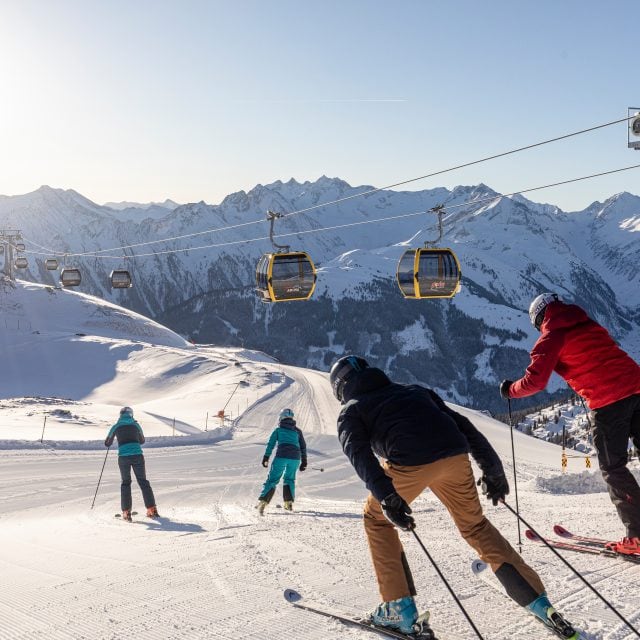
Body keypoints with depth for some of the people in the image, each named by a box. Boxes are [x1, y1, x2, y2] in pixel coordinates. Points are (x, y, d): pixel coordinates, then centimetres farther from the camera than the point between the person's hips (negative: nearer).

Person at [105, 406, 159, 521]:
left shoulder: (116, 427, 6)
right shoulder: (136, 425, 10)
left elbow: (107, 444, 16)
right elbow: (142, 441, 23)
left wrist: (112, 435, 35)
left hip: (123, 457, -1)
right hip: (137, 456, 1)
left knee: (126, 483, 14)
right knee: (143, 482, 13)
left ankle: (126, 512, 6)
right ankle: (152, 510, 12)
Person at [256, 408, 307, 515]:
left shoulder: (278, 429, 13)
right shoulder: (297, 430, 20)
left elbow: (271, 444, 6)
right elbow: (303, 447, 21)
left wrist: (266, 458, 6)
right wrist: (304, 461, 25)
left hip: (281, 456, -3)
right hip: (295, 457, 3)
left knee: (272, 479, -3)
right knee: (289, 479, 23)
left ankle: (263, 501, -19)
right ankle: (289, 503, 13)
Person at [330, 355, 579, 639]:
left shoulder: (351, 411, 22)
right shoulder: (413, 390, 35)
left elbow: (360, 454, 0)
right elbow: (463, 424, 26)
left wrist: (386, 497, -13)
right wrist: (493, 469, 25)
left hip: (410, 462, -4)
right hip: (455, 455, 4)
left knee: (376, 519, 23)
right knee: (475, 525, 24)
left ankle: (399, 608, 17)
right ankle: (540, 604, 21)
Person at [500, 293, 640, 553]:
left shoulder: (551, 337, 0)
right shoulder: (589, 325, 19)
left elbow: (535, 381, -7)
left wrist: (509, 390, 10)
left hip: (608, 402, -6)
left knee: (612, 467, 4)